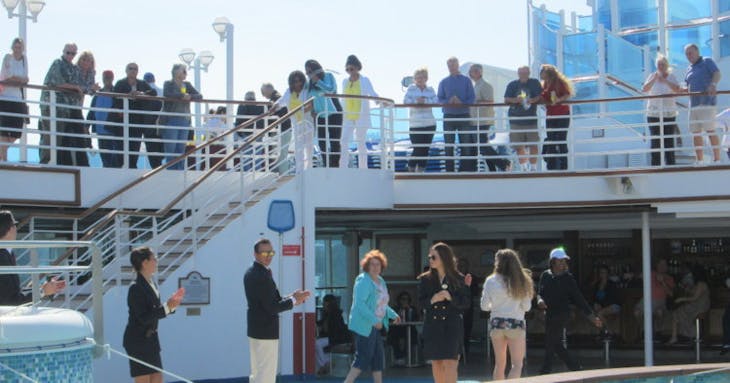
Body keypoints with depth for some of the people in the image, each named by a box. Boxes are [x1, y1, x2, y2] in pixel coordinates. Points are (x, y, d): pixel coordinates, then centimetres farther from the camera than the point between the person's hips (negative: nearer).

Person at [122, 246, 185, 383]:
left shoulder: (151, 285, 9)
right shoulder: (136, 288, -19)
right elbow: (144, 318, -24)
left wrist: (171, 303, 2)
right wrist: (167, 307, -25)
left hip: (151, 339, 9)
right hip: (137, 341, -9)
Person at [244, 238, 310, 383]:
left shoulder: (250, 272, 10)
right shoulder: (262, 276, -20)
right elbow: (272, 307, -21)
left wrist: (292, 297, 5)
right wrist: (294, 300, -10)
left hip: (255, 329, 10)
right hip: (266, 331, -10)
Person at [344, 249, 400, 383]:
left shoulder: (381, 281, 14)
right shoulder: (363, 281, -15)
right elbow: (359, 303, -25)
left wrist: (393, 315, 18)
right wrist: (374, 320, -29)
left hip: (376, 326, 10)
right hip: (364, 326, -10)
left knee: (378, 358, 13)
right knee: (364, 357, -11)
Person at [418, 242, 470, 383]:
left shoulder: (458, 279, -1)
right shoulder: (425, 279, 5)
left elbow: (465, 303, -2)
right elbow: (421, 302, 5)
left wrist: (450, 297, -19)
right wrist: (432, 300, -15)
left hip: (452, 325, -3)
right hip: (432, 325, 3)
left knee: (450, 362, -11)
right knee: (436, 363, 8)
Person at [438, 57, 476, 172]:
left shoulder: (466, 80, 7)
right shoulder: (443, 82, 11)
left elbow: (471, 98, 1)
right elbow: (440, 99, 5)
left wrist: (461, 103, -18)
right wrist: (449, 101, -15)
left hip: (463, 115, -1)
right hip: (449, 116, 1)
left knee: (466, 146, -2)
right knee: (449, 146, 2)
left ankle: (465, 170, 4)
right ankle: (449, 170, 7)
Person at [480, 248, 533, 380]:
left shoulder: (491, 281, -1)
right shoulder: (522, 281, -2)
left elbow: (484, 306, 2)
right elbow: (527, 307, -1)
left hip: (496, 322, 2)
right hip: (515, 323, -2)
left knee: (499, 363, 14)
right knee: (517, 364, 0)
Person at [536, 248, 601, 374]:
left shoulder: (568, 278, -4)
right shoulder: (545, 276, 6)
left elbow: (578, 298, -3)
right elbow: (540, 293, 10)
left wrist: (591, 315, -6)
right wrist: (540, 300, -15)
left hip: (561, 314, -5)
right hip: (549, 314, 5)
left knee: (550, 344, -4)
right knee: (556, 345, 10)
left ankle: (544, 373, 2)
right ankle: (575, 366, 23)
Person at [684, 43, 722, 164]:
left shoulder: (707, 62, 2)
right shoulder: (689, 70, 21)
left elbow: (717, 74, -13)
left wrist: (713, 84, -33)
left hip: (707, 102, -7)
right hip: (694, 104, 7)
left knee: (710, 130, -14)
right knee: (695, 132, 3)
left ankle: (717, 159, -14)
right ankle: (699, 161, 7)